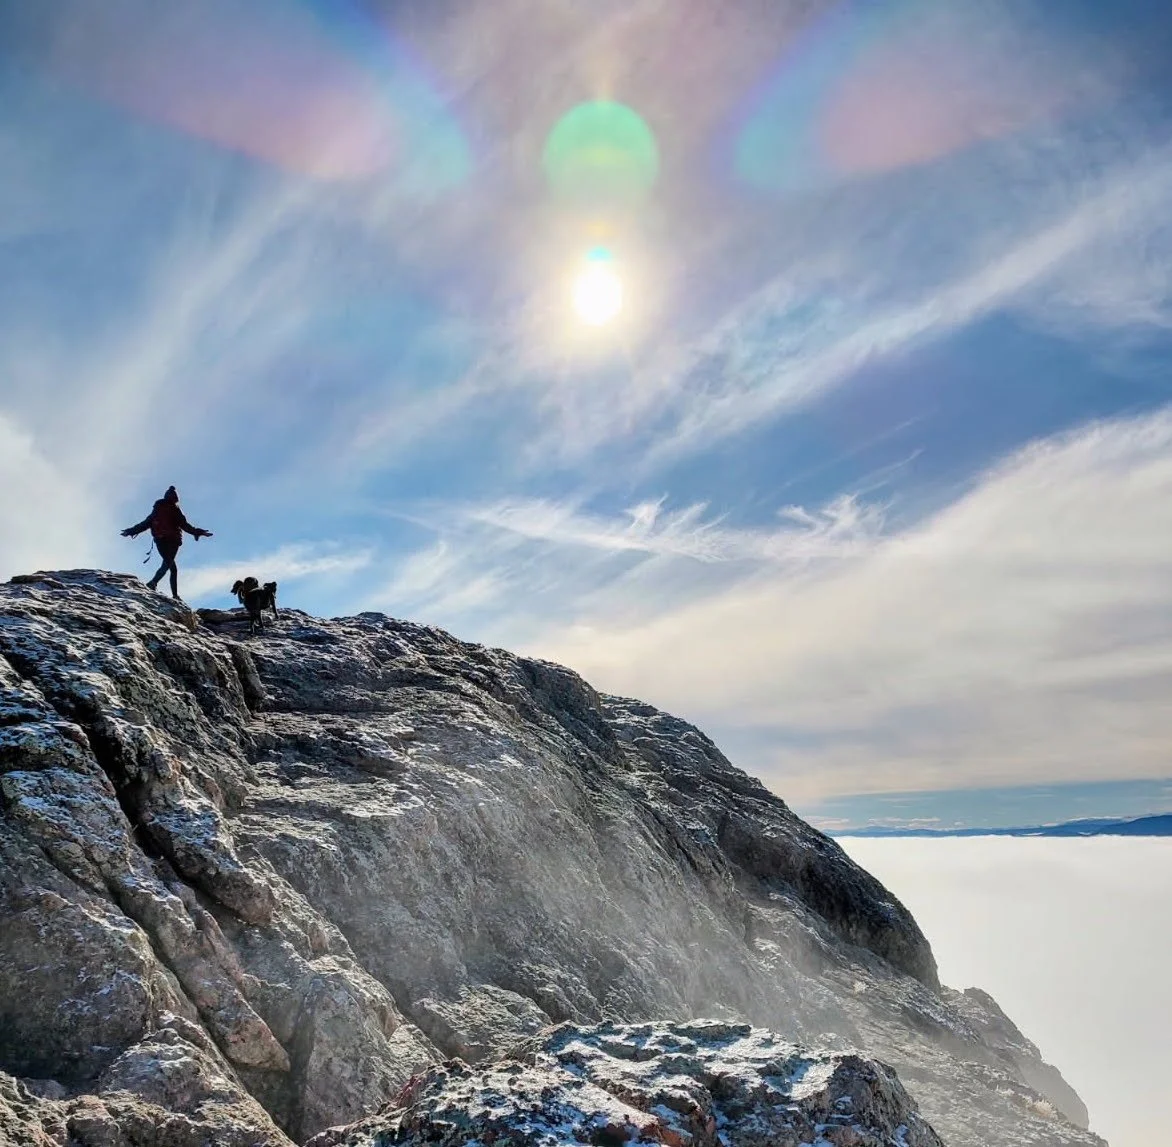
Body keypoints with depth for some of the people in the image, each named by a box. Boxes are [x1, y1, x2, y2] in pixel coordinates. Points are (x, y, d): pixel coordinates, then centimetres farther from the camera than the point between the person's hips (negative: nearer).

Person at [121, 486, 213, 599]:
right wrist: (198, 532, -3)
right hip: (172, 540, -5)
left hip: (159, 540, 5)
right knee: (167, 563, -11)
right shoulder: (175, 509, 0)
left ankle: (175, 594, 5)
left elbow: (145, 523, 15)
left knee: (172, 566, 11)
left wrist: (131, 531, 25)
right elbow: (184, 525, -5)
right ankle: (154, 582, -37)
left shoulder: (157, 509, 14)